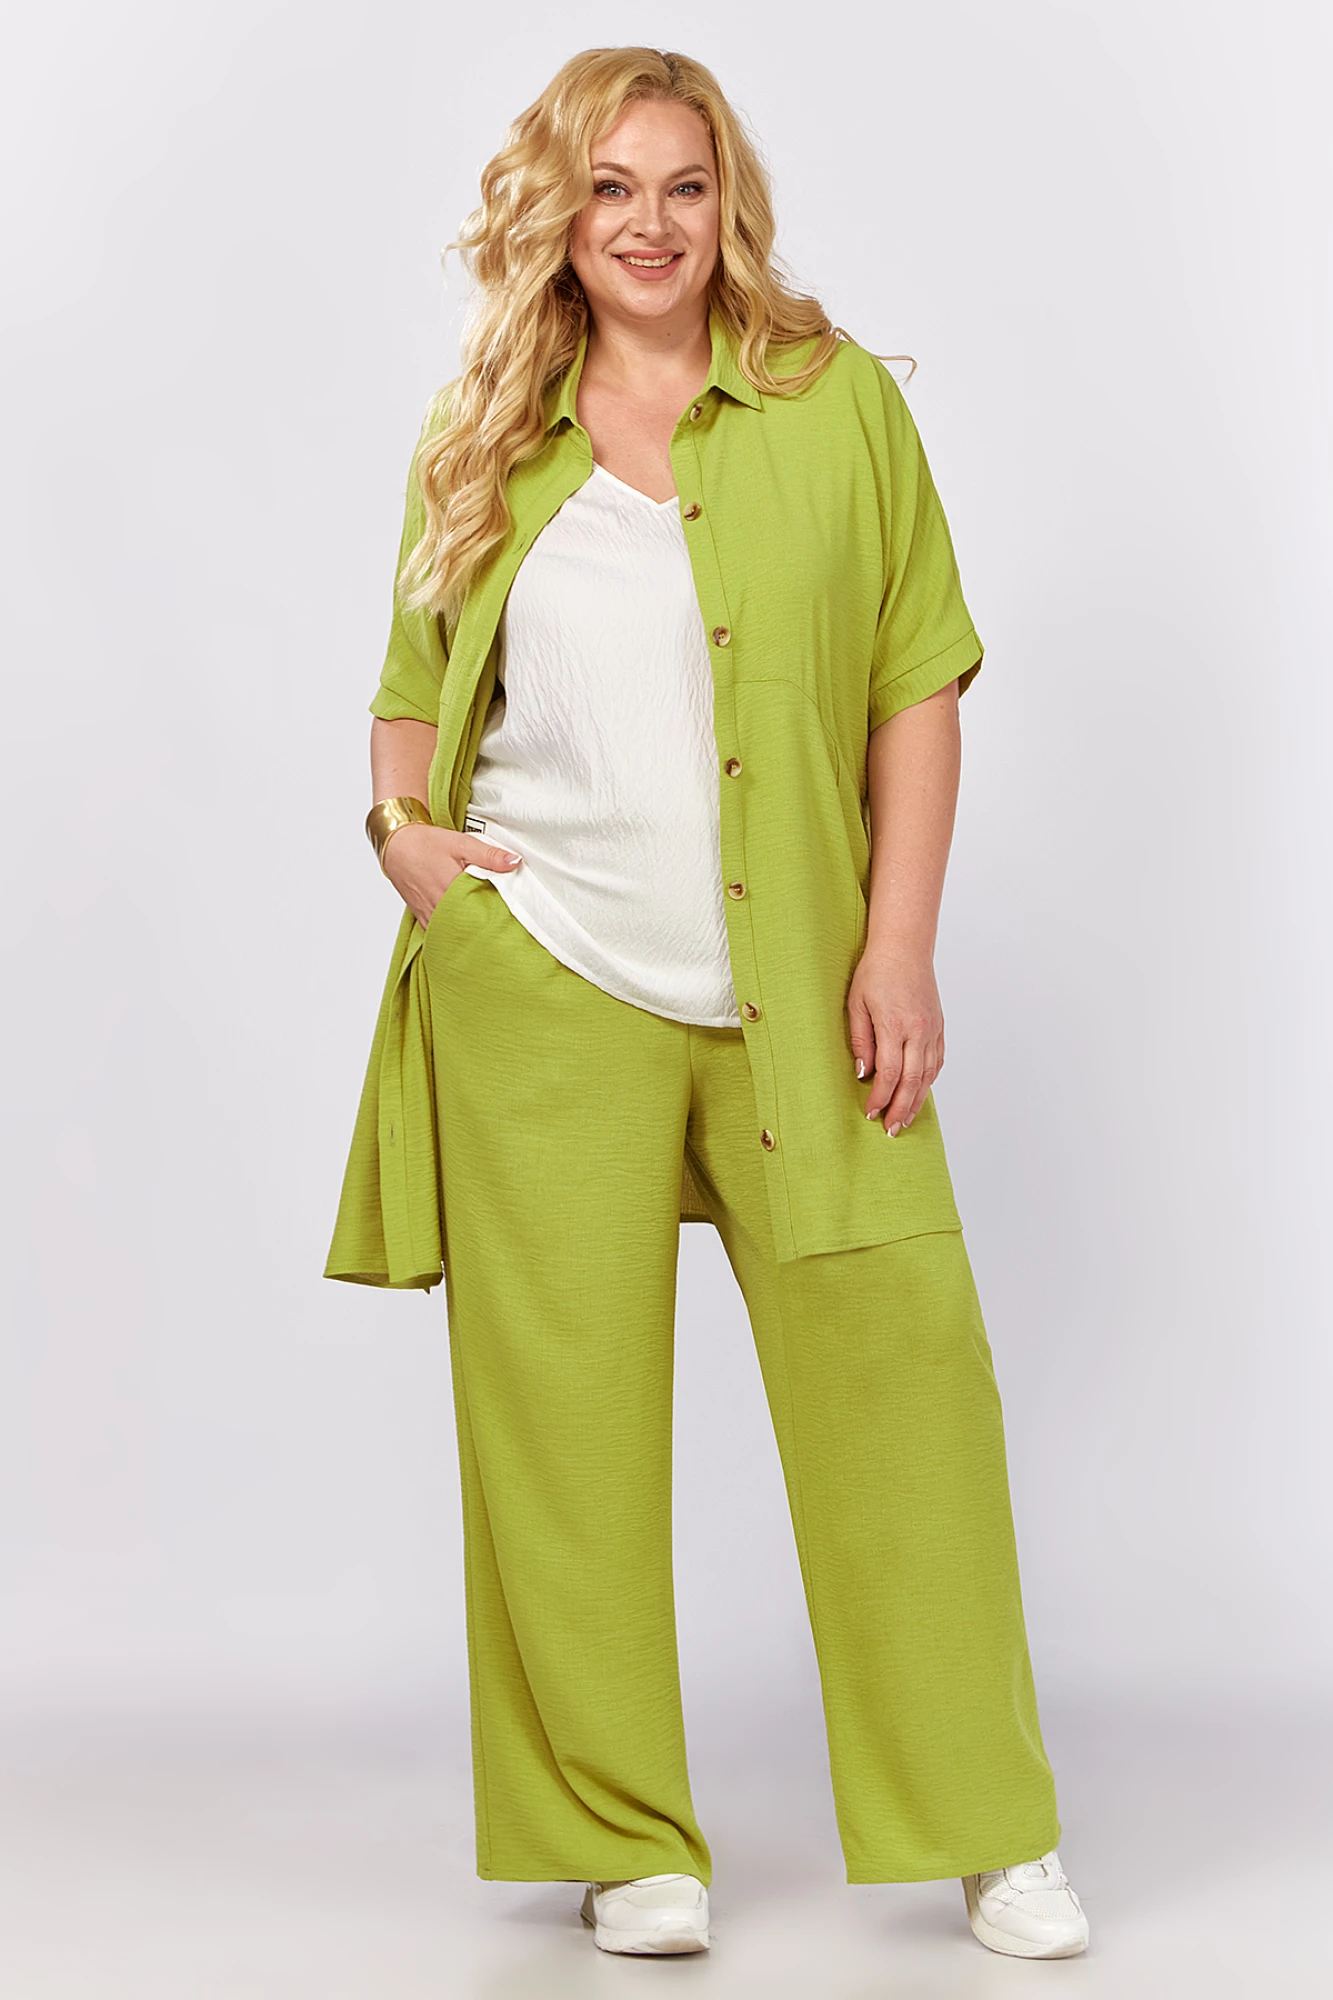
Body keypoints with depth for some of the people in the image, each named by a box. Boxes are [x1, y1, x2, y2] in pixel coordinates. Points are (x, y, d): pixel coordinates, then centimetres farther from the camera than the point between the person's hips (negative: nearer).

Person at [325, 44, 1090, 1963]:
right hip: (540, 988, 1)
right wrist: (403, 832, 0)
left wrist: (899, 942, -5)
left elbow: (917, 686, 3)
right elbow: (413, 693, 20)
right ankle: (623, 1841, 19)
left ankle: (987, 1831, 15)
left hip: (797, 996, -1)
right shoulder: (484, 441, 9)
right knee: (565, 1410, 4)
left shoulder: (839, 401, 5)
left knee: (902, 1371, -1)